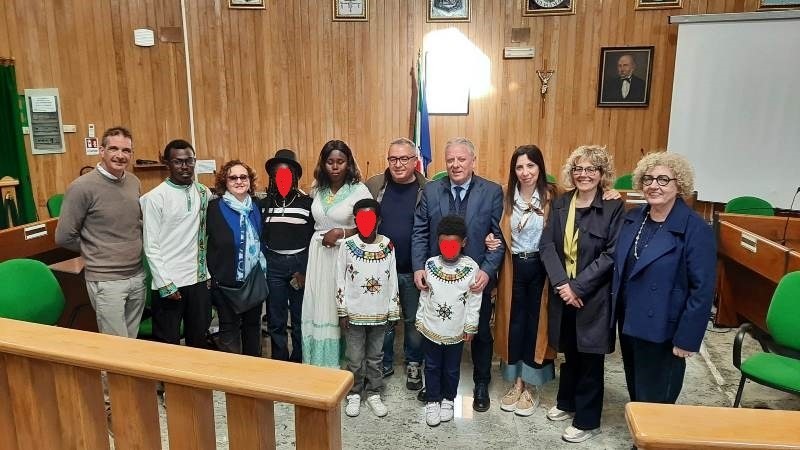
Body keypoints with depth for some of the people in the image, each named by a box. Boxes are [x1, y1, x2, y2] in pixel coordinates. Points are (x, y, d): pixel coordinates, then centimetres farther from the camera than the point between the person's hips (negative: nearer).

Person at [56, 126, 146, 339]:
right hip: (106, 281, -6)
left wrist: (132, 249, 8)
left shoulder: (134, 182, 5)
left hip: (137, 276, 6)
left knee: (132, 341, 17)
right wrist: (95, 251, 4)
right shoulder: (82, 187, -13)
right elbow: (64, 237, -8)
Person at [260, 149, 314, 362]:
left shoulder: (307, 203, -2)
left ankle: (298, 365, 24)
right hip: (273, 264, 2)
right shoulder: (264, 203, 6)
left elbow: (314, 238, -3)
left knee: (300, 319, 9)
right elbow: (259, 237, 7)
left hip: (300, 263, -2)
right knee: (276, 321, 9)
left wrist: (306, 270, -8)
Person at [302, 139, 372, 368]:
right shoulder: (318, 189, 8)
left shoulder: (359, 190, -8)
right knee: (319, 308, 8)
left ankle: (341, 366, 17)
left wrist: (342, 233, -17)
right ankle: (320, 363, 23)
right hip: (319, 255, 5)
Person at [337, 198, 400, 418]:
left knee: (375, 357, 15)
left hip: (379, 313, 1)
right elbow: (340, 281, -3)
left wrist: (393, 311, 2)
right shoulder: (347, 245, -8)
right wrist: (342, 312, -3)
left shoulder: (387, 245, -4)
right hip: (354, 312, -1)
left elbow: (393, 280, 1)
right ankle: (354, 394, 29)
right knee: (355, 358, 10)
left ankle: (373, 393, 31)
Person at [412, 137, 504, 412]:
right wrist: (418, 268, -12)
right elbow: (420, 232, -1)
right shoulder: (431, 191, -1)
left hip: (477, 278, -1)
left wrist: (487, 271, -18)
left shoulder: (492, 192, -5)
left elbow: (499, 236, -8)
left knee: (481, 333, 15)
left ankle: (481, 385, 36)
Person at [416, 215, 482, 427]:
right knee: (432, 367, 13)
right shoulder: (430, 264, -6)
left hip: (456, 331, -1)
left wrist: (470, 326, -3)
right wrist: (420, 319, 6)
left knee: (452, 368, 16)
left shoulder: (471, 267, -12)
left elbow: (474, 300, -5)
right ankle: (432, 401, 29)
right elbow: (424, 295, 3)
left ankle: (448, 400, 36)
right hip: (431, 328, 1)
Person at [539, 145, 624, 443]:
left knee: (590, 357, 8)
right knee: (569, 352, 19)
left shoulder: (613, 207, -9)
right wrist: (561, 283, -15)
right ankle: (566, 402, 40)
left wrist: (578, 286, -18)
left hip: (594, 295, -4)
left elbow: (612, 255, -14)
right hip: (562, 291, 4)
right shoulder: (560, 204, 4)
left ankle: (587, 421, 24)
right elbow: (547, 245, -2)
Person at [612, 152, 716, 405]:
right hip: (628, 322, 6)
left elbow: (702, 290, -16)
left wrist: (687, 338, -17)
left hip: (662, 331, -6)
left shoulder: (695, 229, -16)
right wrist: (617, 311, 8)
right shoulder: (632, 218, 3)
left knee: (655, 402, 9)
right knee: (635, 393, 22)